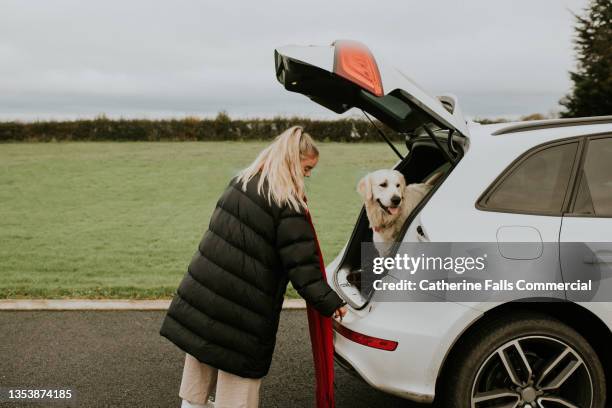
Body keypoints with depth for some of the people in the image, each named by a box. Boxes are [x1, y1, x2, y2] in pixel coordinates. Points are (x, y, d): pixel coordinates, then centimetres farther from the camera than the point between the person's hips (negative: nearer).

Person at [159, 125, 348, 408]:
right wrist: (331, 304, -11)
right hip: (241, 307, -7)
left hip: (202, 290, 7)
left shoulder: (240, 182, 7)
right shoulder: (287, 205, -17)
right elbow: (302, 265, -18)